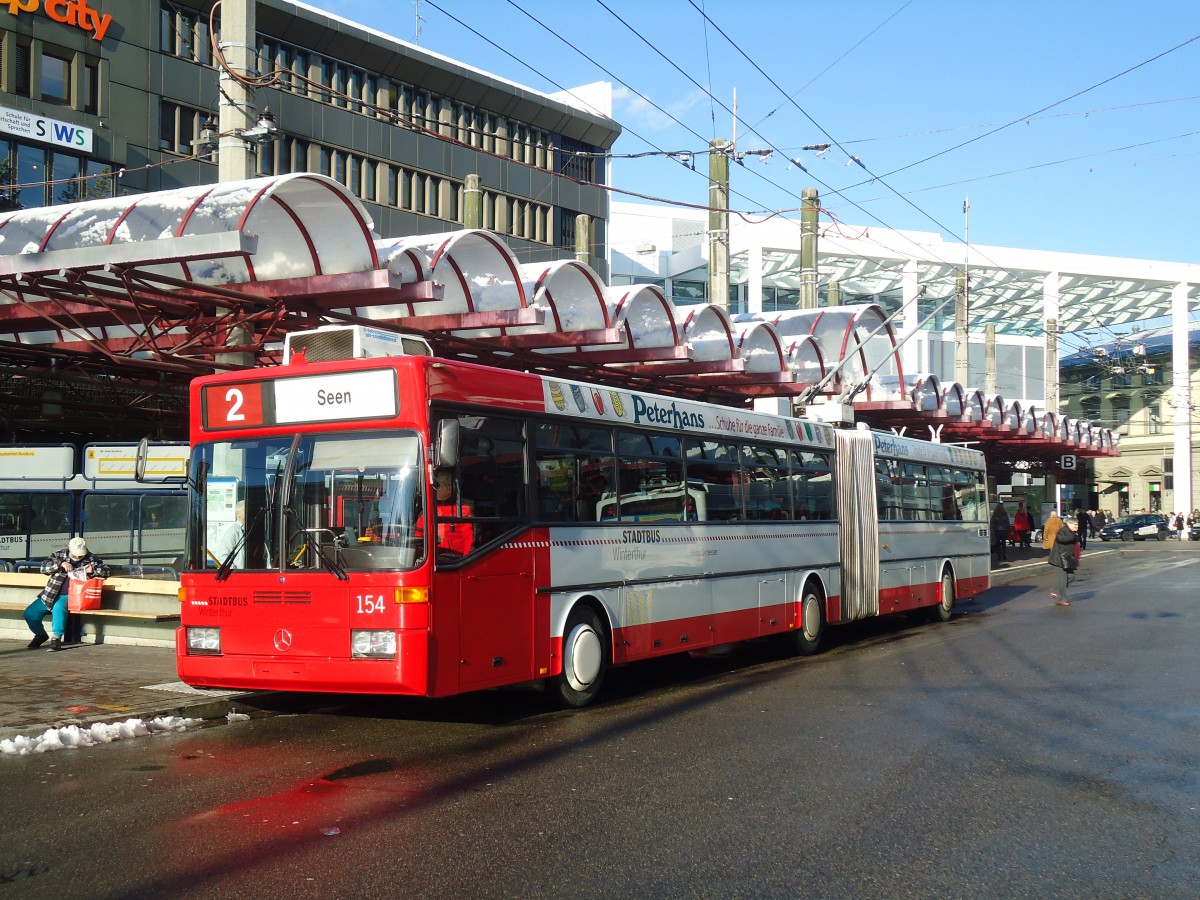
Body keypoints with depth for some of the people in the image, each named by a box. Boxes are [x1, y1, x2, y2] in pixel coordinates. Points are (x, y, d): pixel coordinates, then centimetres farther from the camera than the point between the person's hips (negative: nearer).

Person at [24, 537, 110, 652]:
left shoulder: (91, 559, 3)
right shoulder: (59, 555, 6)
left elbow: (106, 571, 6)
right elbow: (43, 567, -1)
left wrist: (93, 570, -14)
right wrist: (61, 564, -16)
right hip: (51, 595, 4)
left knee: (58, 607, -37)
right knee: (29, 613, -8)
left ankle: (57, 638, -22)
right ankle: (41, 635, 20)